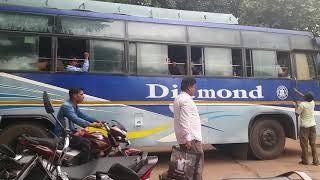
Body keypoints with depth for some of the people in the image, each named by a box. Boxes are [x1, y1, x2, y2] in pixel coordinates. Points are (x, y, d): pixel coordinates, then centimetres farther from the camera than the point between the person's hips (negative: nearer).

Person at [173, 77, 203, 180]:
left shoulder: (178, 98, 17)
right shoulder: (186, 99, -14)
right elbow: (185, 121, -22)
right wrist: (188, 138, -23)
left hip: (182, 138, 10)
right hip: (191, 137, -10)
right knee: (197, 162, -4)